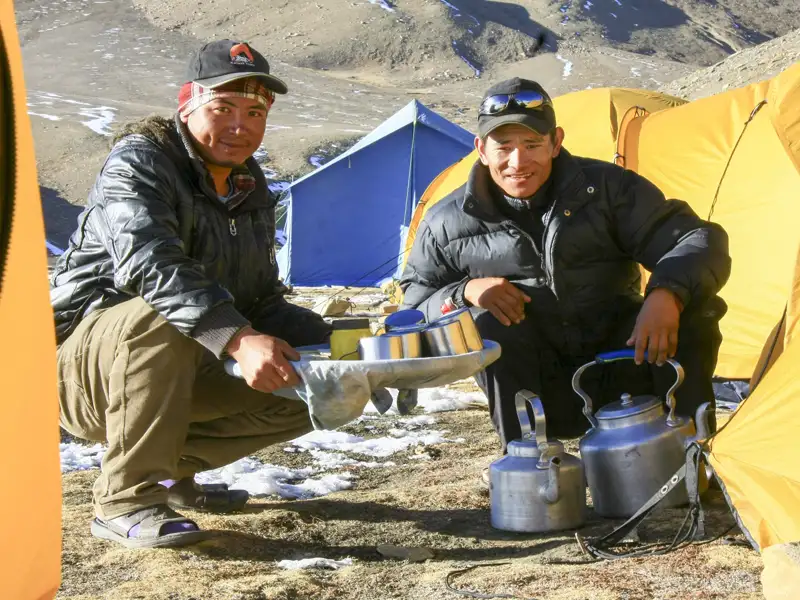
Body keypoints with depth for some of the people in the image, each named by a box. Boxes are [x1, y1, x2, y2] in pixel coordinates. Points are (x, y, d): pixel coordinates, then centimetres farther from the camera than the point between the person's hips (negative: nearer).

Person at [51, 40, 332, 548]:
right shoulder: (138, 163, -17)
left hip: (177, 376, 7)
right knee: (164, 319, -38)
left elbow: (263, 301, 11)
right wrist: (237, 339, -49)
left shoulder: (252, 191, 7)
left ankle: (172, 467, 9)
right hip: (82, 367, -7)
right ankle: (125, 500, -26)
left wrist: (330, 343, -7)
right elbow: (151, 264, -36)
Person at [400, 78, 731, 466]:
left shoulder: (607, 188, -6)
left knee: (693, 308, -24)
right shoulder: (450, 223, -4)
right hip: (538, 392, 0)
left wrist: (668, 293, -35)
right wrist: (465, 292, -19)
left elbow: (701, 242, -11)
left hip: (618, 369, 1)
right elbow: (414, 304, 4)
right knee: (490, 327, -31)